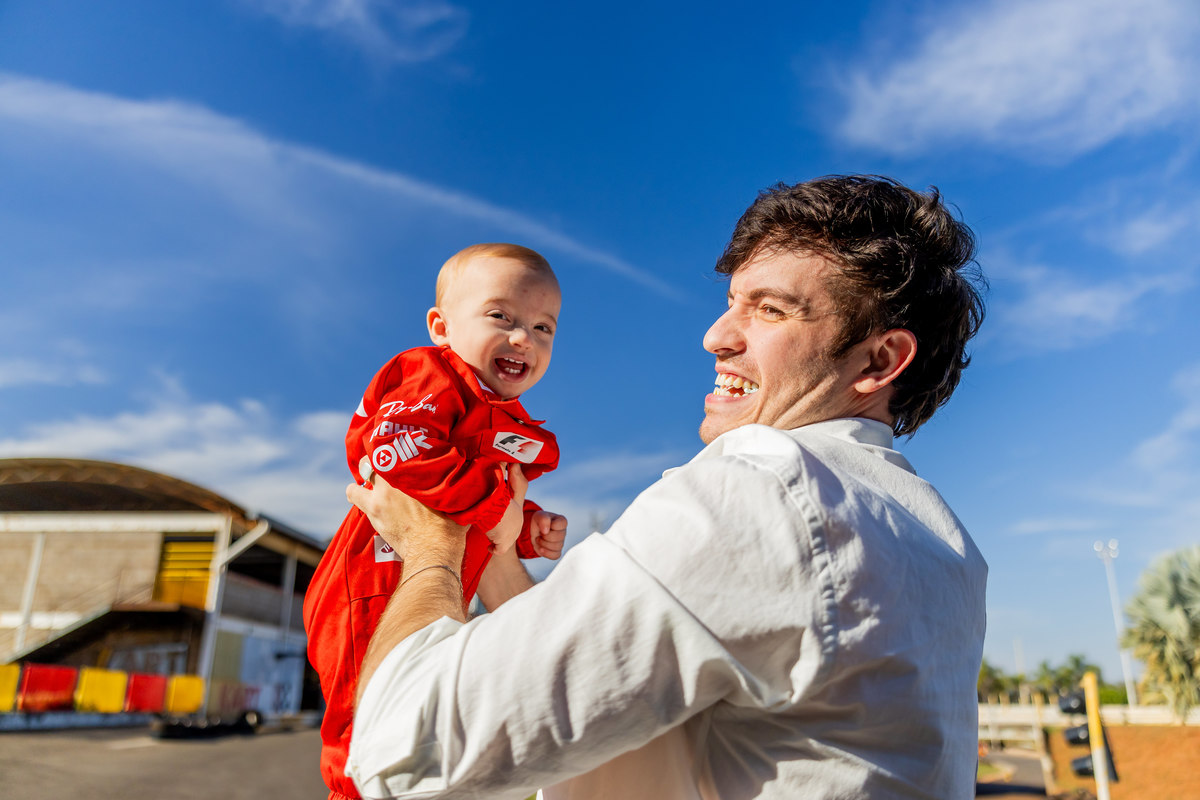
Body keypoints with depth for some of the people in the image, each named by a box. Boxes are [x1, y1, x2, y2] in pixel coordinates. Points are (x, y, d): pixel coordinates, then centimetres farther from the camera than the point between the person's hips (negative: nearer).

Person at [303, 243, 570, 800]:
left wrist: (529, 532, 2)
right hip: (379, 601, -10)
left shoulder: (503, 424, 16)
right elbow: (394, 449, -33)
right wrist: (492, 504, -28)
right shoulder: (434, 378, -13)